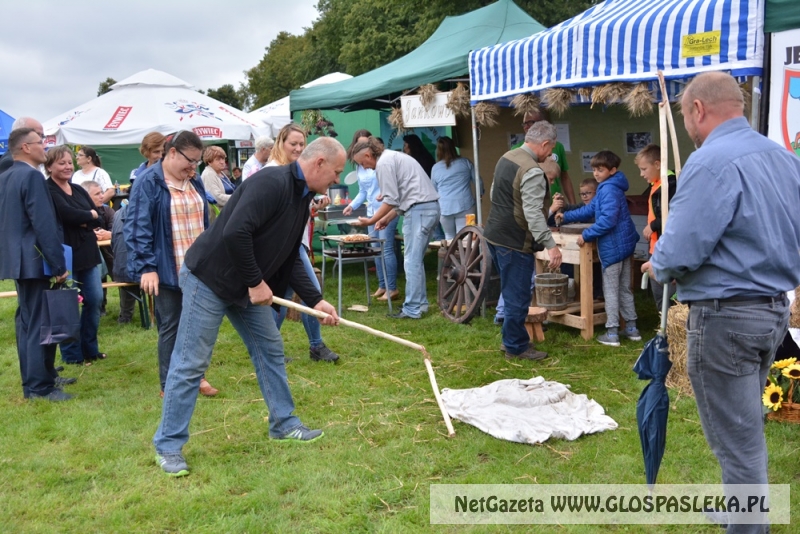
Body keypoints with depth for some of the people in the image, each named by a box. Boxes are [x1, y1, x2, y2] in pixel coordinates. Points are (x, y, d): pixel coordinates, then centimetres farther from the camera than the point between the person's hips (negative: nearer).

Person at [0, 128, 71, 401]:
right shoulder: (32, 176, -16)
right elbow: (44, 225, -21)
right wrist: (59, 264, -18)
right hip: (34, 260, -10)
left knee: (27, 321, 15)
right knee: (39, 323, -5)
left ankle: (35, 377, 25)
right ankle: (39, 386, -1)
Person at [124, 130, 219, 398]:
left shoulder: (194, 182, 11)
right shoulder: (149, 182, -10)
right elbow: (138, 227, -14)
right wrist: (146, 267, -20)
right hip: (168, 270, -6)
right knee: (170, 326, 3)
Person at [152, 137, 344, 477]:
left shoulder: (301, 198, 8)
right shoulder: (272, 182, -23)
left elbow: (289, 259, 13)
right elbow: (234, 233, -32)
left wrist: (315, 300, 6)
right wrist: (256, 282, -22)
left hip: (247, 285, 10)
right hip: (210, 278, -10)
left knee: (271, 350, 13)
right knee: (191, 363, -2)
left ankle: (284, 425, 27)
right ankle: (168, 446, 9)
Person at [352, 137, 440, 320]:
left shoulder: (383, 163, -8)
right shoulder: (393, 157, 23)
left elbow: (391, 200, -11)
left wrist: (371, 220, -2)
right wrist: (387, 219, 20)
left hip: (418, 210, -10)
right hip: (431, 207, 10)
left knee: (412, 261, -6)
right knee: (416, 260, 15)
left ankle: (412, 309, -3)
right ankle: (421, 303, 20)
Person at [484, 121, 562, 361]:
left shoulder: (506, 157, 9)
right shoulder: (533, 171, -20)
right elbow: (533, 213, -27)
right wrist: (550, 245, -28)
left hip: (495, 234, 10)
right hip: (515, 242, -10)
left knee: (511, 293, 20)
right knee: (518, 296, 2)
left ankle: (512, 338, 31)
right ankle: (516, 347, 12)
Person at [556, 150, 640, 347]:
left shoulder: (609, 190, -19)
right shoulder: (607, 188, 14)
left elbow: (608, 220, -27)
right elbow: (590, 210, 19)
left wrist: (586, 235, -20)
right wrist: (567, 217, 15)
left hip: (613, 246, -10)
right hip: (623, 244, 10)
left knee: (610, 290, -1)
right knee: (624, 288, 16)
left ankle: (612, 333, 4)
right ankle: (631, 328, 23)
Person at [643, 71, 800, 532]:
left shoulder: (712, 162, -21)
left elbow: (679, 252, -24)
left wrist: (657, 267, -4)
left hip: (726, 318, -9)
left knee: (736, 438, 4)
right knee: (748, 426, 24)